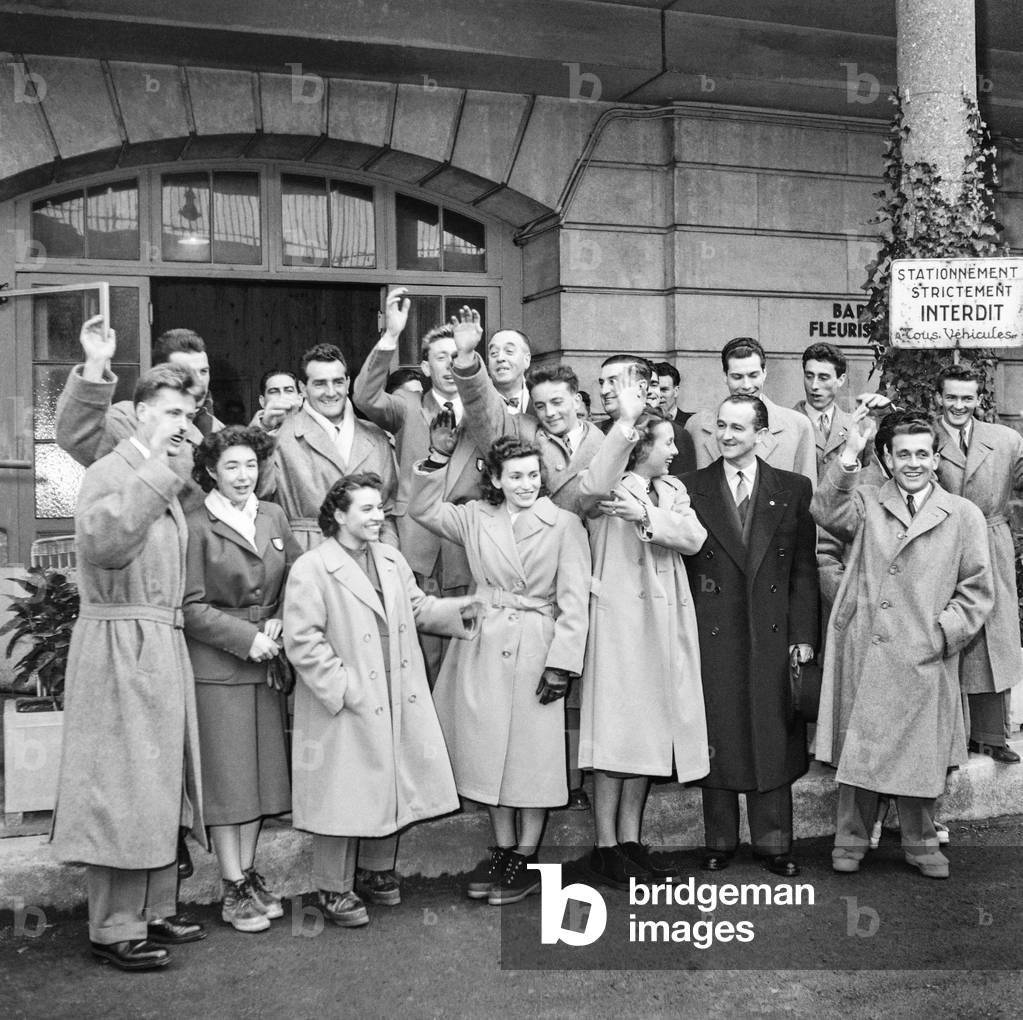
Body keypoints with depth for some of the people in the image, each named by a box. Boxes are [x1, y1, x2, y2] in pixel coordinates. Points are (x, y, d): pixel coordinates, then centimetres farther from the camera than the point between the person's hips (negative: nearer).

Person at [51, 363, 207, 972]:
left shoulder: (169, 485, 18)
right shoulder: (112, 472, -8)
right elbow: (103, 541, -29)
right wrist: (156, 467, -26)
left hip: (164, 646, 9)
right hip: (121, 643, -9)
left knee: (161, 785, 15)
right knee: (122, 787, -3)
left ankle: (154, 911, 26)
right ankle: (114, 929, 7)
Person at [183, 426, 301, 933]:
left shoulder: (274, 516, 8)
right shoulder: (196, 526, -9)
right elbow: (190, 606, -11)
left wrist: (279, 623, -4)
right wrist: (245, 638, -15)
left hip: (266, 662, 6)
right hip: (215, 664, -5)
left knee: (262, 771, 10)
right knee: (226, 774, 0)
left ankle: (249, 873, 23)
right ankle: (233, 889, 9)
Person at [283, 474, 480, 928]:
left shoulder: (392, 559, 10)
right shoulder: (311, 569, -12)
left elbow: (419, 609, 16)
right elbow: (303, 642, -15)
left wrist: (461, 608, 1)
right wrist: (344, 688, -18)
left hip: (398, 703, 7)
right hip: (346, 706, -7)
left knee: (394, 787, 15)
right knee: (344, 794, 0)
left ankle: (376, 871, 34)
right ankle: (335, 889, 16)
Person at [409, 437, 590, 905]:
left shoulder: (564, 524, -4)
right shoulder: (476, 517, 7)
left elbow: (573, 602, -7)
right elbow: (423, 510, 5)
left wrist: (561, 663, -12)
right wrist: (435, 460, -8)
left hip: (536, 649, -3)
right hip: (483, 647, 4)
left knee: (533, 755, 3)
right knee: (489, 751, 10)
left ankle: (526, 859, 15)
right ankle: (502, 850, 23)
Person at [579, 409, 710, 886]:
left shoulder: (672, 490, 14)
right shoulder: (609, 490, -2)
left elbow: (694, 537, -2)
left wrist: (647, 516, -15)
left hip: (665, 623, 7)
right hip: (620, 618, -6)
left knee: (650, 727, 9)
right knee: (616, 726, -4)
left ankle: (630, 836, 19)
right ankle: (605, 844, 4)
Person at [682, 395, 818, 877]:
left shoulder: (793, 489, 5)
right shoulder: (690, 489, 3)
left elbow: (804, 569, 5)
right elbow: (677, 563, 1)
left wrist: (802, 635, -2)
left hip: (774, 635, 1)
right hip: (711, 635, 0)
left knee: (773, 740, 6)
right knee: (716, 738, 6)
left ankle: (773, 842, 18)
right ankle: (719, 842, 19)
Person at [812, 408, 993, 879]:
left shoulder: (963, 515, 8)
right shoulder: (866, 502, 8)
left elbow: (976, 589, 7)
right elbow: (828, 513, -14)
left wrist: (941, 633, -5)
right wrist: (850, 453, -23)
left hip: (923, 659, 0)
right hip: (861, 651, 0)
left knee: (919, 752, 6)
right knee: (857, 746, 5)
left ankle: (921, 843, 25)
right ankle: (851, 838, 20)